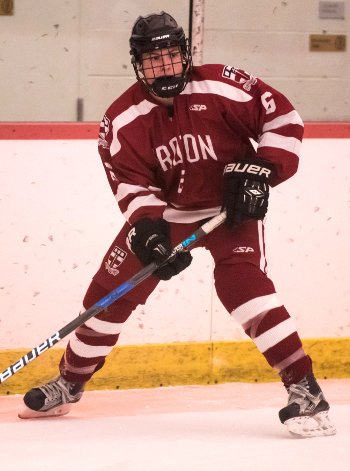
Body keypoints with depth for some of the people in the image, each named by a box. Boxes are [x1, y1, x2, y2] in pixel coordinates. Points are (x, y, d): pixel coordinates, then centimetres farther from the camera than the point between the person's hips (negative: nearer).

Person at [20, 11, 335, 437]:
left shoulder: (223, 87, -21)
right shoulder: (123, 119, -13)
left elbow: (283, 120, -14)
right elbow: (131, 184, -13)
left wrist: (259, 169, -22)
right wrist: (147, 227, -30)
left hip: (232, 207, -4)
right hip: (166, 210, 4)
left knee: (242, 284, -26)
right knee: (111, 289, 3)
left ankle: (304, 389, -23)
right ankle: (69, 383, 25)